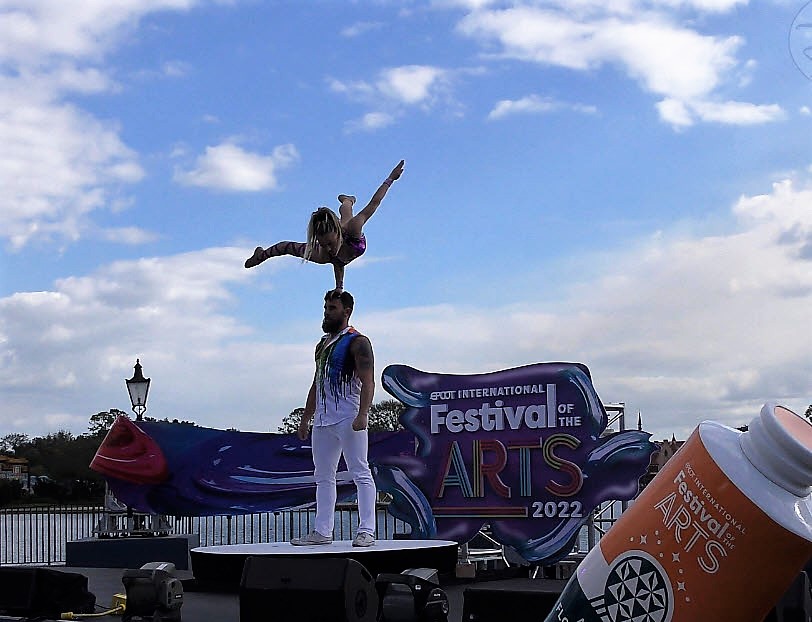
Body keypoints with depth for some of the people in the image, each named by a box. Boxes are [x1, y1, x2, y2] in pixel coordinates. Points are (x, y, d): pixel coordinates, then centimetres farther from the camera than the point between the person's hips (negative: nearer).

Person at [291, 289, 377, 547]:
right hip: (322, 420, 9)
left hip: (348, 419, -9)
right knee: (323, 477, 9)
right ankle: (322, 531, 14)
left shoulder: (357, 342, -4)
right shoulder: (323, 344, 21)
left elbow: (367, 382, -13)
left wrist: (362, 414, -25)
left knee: (360, 473, -7)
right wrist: (306, 417, 21)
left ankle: (366, 530, -7)